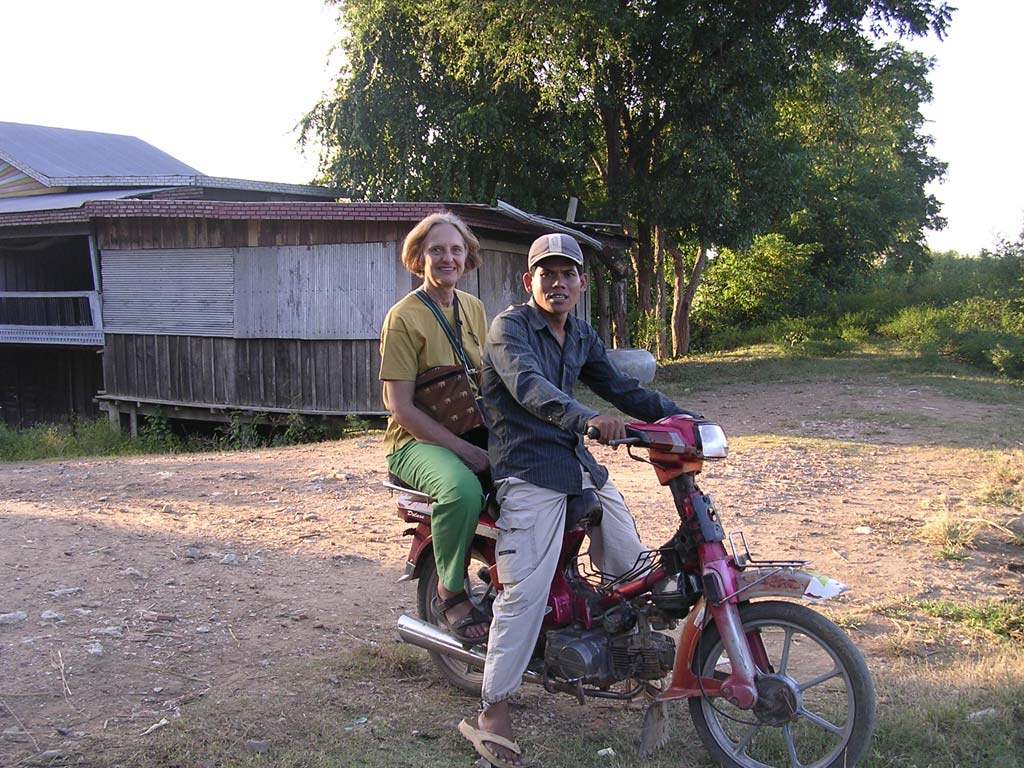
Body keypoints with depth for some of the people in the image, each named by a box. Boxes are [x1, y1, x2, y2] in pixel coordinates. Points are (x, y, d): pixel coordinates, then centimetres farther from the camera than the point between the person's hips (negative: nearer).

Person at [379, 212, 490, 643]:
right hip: (418, 441, -6)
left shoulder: (473, 309, 12)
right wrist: (462, 449, -20)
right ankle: (450, 594, -14)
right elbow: (401, 407, -14)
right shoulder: (404, 317, -9)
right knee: (461, 489, -37)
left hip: (474, 435, 6)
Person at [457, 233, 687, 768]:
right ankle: (492, 715, -8)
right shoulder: (509, 327, -8)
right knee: (525, 590, -14)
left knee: (630, 565, 9)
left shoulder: (583, 337, 15)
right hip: (527, 468, -8)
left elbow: (620, 388, 18)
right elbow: (528, 386, -26)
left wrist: (676, 416, 4)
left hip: (580, 462, 8)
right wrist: (587, 419, -42)